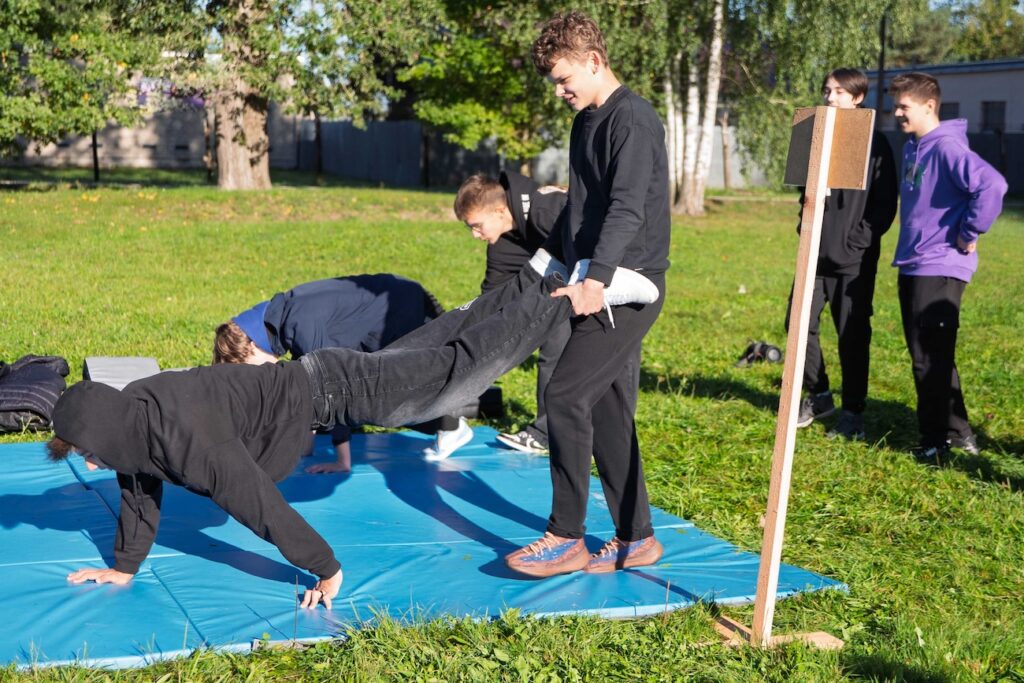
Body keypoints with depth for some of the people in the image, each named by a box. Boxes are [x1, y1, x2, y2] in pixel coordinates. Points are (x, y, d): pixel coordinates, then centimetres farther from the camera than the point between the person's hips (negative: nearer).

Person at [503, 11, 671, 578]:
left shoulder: (633, 119, -12)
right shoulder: (586, 122, 17)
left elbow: (627, 209, -24)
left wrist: (596, 279, -33)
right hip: (598, 289, 10)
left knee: (565, 395, -13)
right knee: (608, 413, 9)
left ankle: (566, 537, -3)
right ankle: (635, 539, 17)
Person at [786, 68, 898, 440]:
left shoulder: (874, 145, -5)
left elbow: (885, 204, -7)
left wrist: (858, 242, -14)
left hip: (854, 260, -5)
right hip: (816, 253, 5)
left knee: (852, 335, 1)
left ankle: (853, 412, 12)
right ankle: (818, 395, 24)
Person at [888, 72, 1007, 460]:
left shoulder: (947, 147, -17)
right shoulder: (911, 148, 12)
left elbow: (992, 185, -31)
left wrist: (969, 234, -21)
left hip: (940, 267, -10)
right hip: (911, 265, 10)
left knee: (931, 357, -3)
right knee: (927, 355, 15)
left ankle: (938, 438, 9)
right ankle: (956, 430, 26)